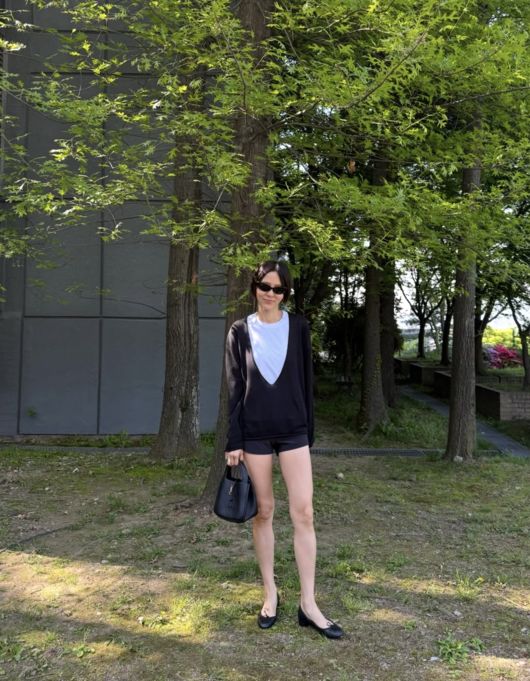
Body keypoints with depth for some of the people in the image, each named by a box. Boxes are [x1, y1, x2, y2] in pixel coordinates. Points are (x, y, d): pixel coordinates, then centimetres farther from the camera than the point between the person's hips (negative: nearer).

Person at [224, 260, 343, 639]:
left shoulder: (298, 327, 3)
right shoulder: (240, 332, 3)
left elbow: (306, 381, 6)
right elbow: (235, 389, 2)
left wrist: (309, 433, 4)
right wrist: (233, 441, -2)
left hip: (293, 430, 0)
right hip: (254, 432, 0)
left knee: (303, 513, -4)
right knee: (263, 512, 8)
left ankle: (308, 603, 5)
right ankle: (270, 593, 22)